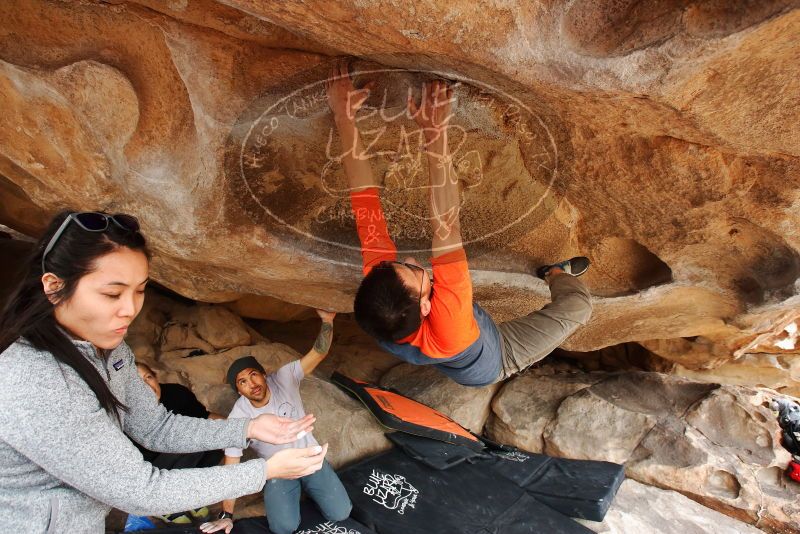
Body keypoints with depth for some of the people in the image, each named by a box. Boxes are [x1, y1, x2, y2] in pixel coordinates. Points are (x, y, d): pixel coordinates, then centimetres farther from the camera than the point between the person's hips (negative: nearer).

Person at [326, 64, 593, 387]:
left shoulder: (378, 285, -39)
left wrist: (345, 118, -38)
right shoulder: (445, 331, -52)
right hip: (499, 359, -4)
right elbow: (446, 230, -58)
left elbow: (365, 205, -39)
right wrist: (435, 135, -59)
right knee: (579, 303, -7)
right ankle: (554, 274, 30)